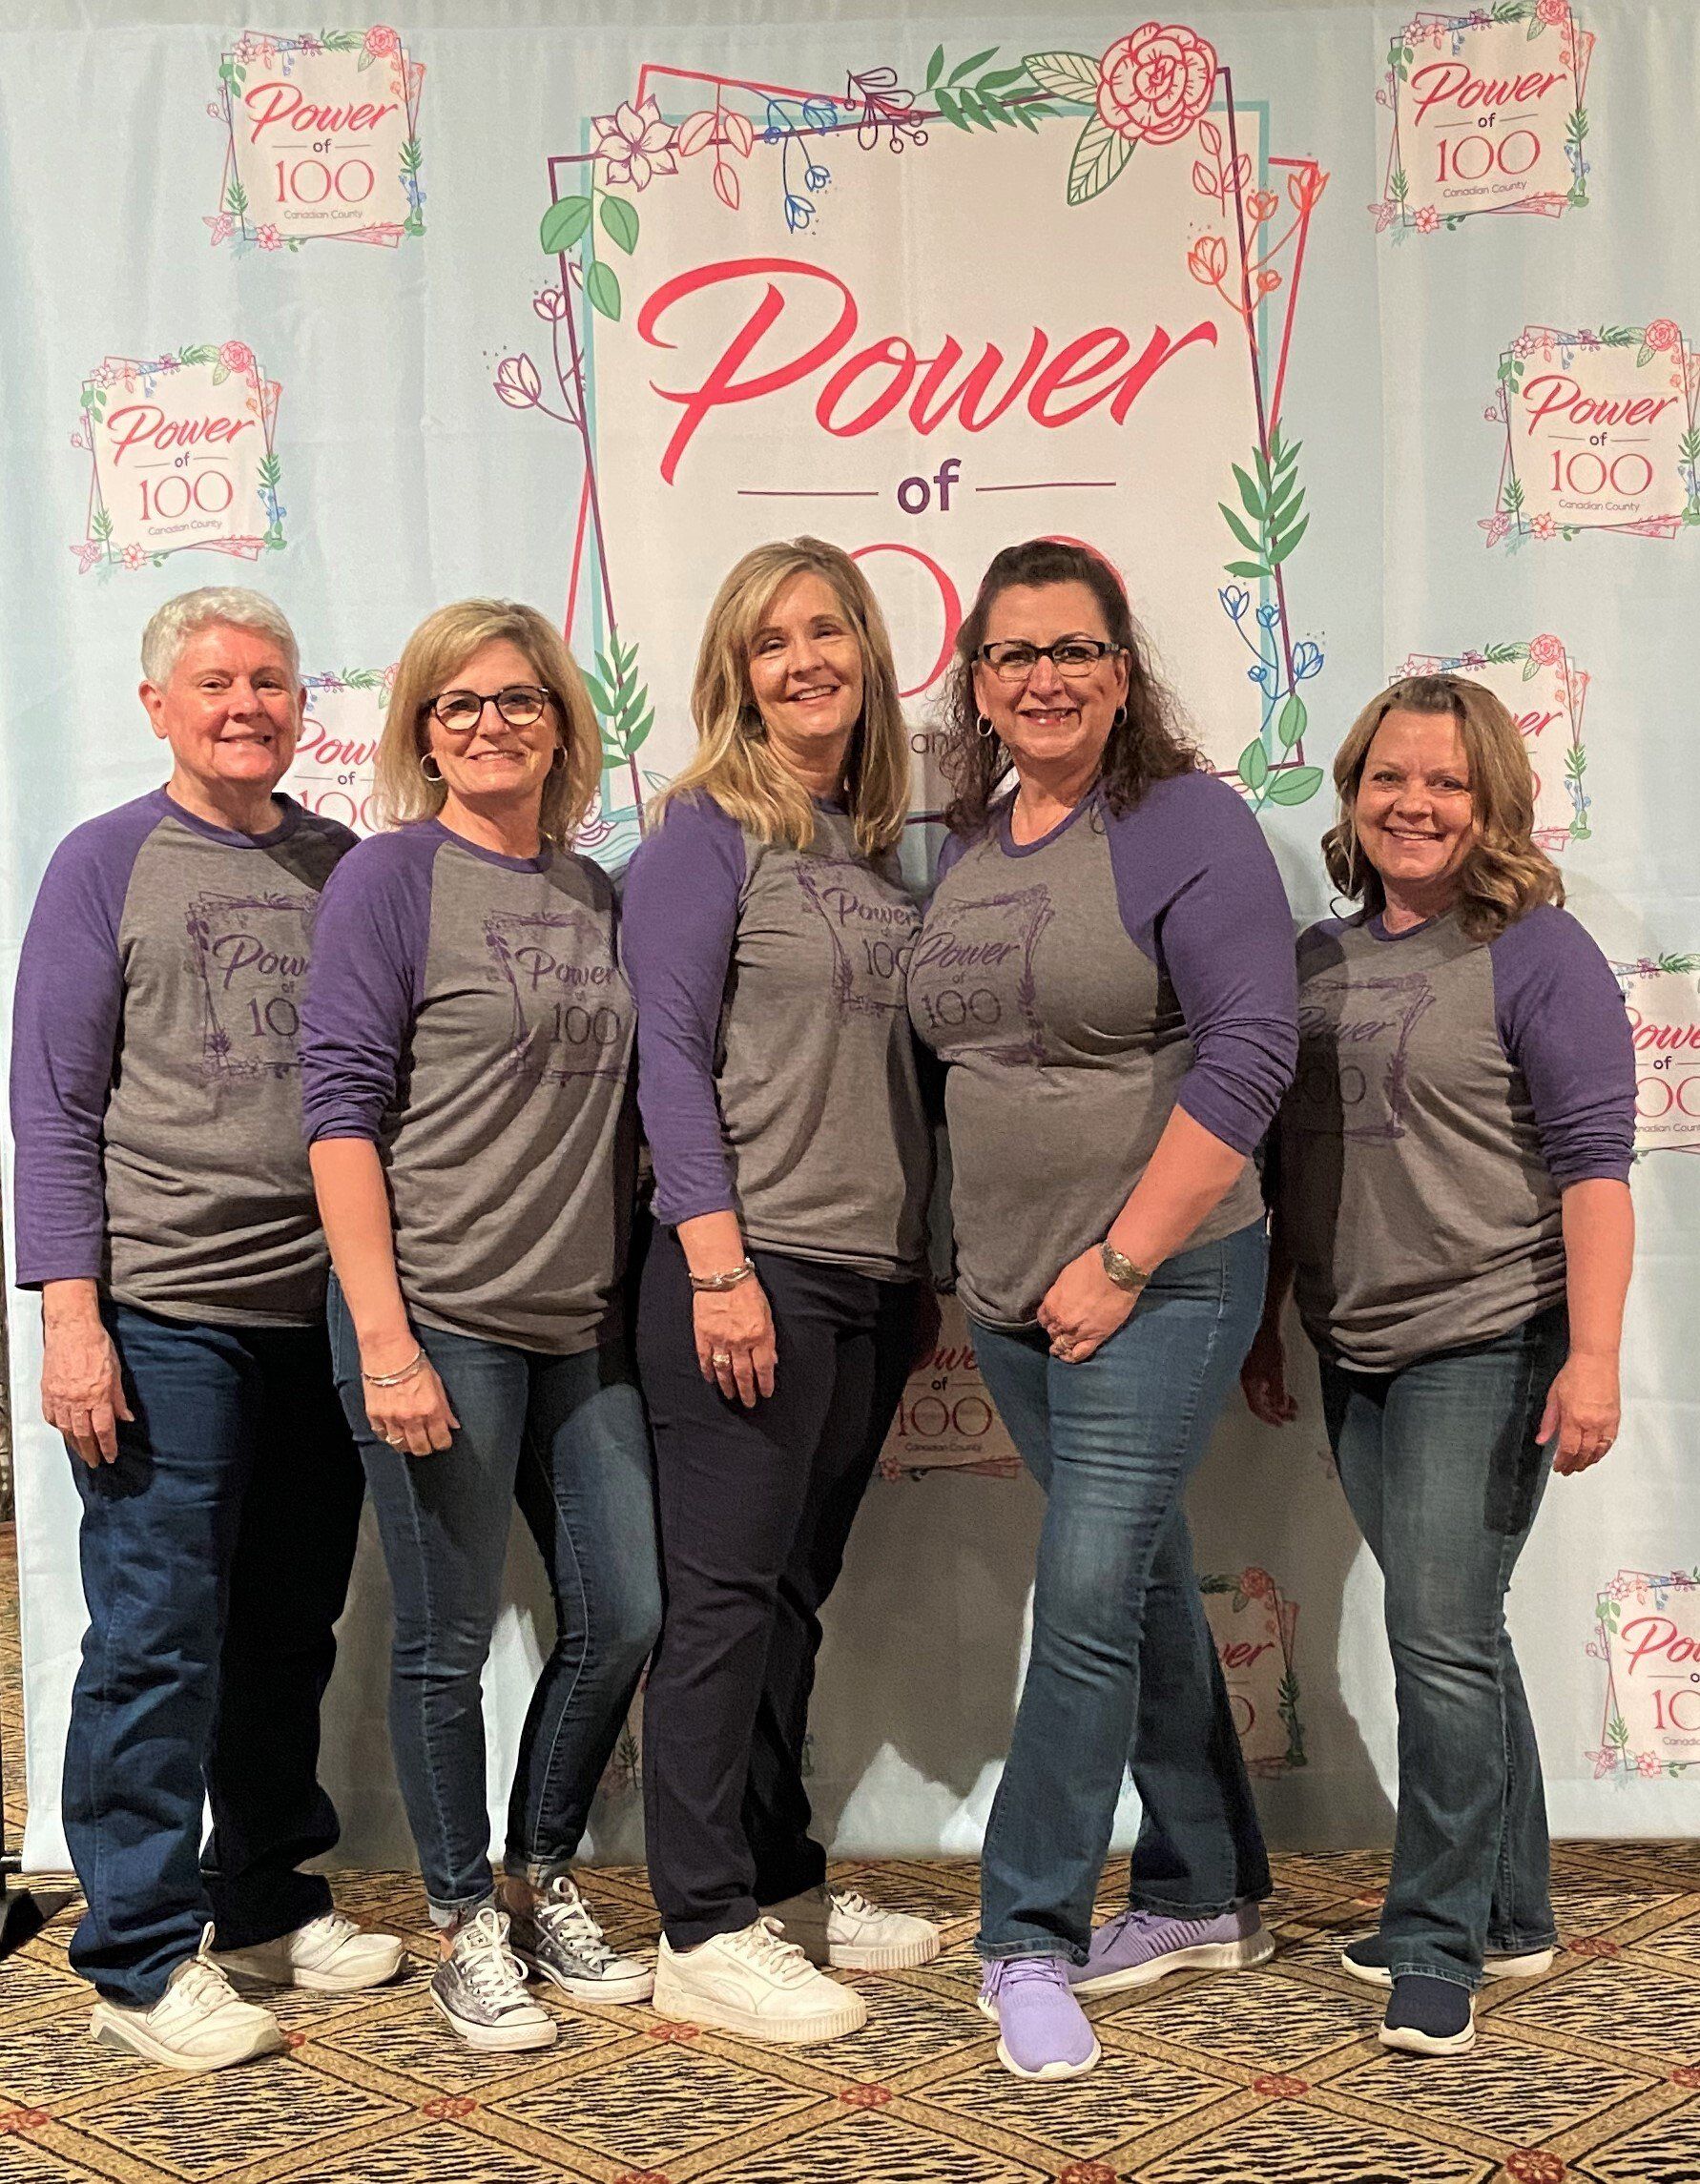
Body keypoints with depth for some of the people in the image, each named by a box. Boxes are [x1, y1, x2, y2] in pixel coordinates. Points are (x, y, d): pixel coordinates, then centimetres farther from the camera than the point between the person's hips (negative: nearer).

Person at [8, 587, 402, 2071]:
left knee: (290, 1630, 13)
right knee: (158, 1637, 0)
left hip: (324, 1307, 4)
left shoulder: (345, 867, 12)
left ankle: (269, 1898, 28)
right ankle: (142, 1959, 11)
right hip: (163, 1310, -4)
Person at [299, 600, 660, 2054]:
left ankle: (542, 1881, 30)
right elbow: (342, 1105, -10)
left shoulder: (597, 895, 11)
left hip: (584, 1327, 6)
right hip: (441, 1322, -6)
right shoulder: (393, 875, -5)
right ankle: (464, 1925, 24)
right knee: (450, 1641, 4)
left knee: (624, 1617, 9)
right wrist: (383, 1338, -16)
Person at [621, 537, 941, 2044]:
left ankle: (783, 1884, 24)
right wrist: (719, 1263, -18)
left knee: (795, 1594, 13)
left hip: (874, 1281, 7)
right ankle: (705, 1934, 5)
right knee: (726, 1592, -2)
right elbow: (671, 1056, -11)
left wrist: (924, 1273, 16)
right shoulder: (708, 830, -4)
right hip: (749, 1269, -6)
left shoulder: (885, 842, 14)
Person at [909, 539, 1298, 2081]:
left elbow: (1249, 1054, -16)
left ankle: (1032, 1938, 5)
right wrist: (971, 1259, 11)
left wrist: (1123, 1260, -17)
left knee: (1090, 1597, -7)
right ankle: (1207, 1896, 29)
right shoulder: (965, 842, 10)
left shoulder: (1185, 823, -9)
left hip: (1158, 1283, -6)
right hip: (1009, 1289, 7)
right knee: (1143, 1585, 15)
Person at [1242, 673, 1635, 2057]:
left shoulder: (1536, 953, -7)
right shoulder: (1318, 958, 11)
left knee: (1442, 1637, -7)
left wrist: (1592, 1356, -19)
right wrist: (1265, 1323, 19)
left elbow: (1594, 1163, -12)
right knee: (1453, 1637, 14)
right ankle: (1510, 1915, 26)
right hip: (1355, 1355, 6)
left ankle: (1436, 1944, 6)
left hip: (1485, 1346, -6)